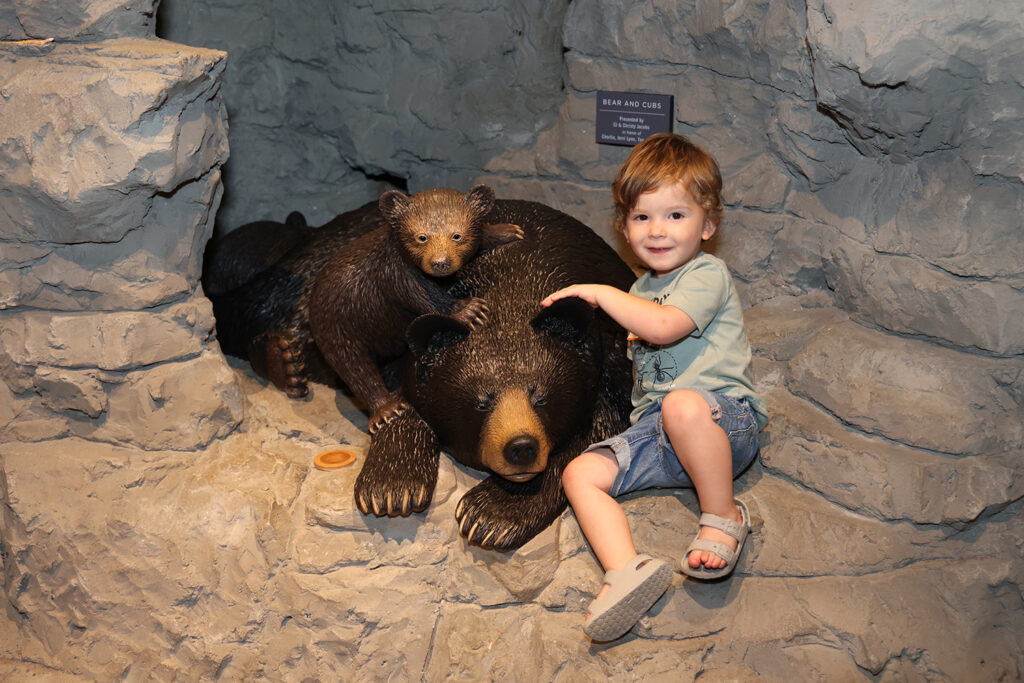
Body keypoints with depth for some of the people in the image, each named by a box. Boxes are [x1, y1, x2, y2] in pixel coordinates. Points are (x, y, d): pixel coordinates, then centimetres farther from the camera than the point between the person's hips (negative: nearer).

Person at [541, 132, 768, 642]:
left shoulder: (707, 275, -3)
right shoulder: (643, 288, 23)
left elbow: (664, 327, -22)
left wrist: (599, 292, -12)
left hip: (723, 417, -7)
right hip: (654, 431, 8)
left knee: (682, 404, -41)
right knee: (580, 474, -12)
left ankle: (723, 518, -19)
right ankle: (628, 571, -34)